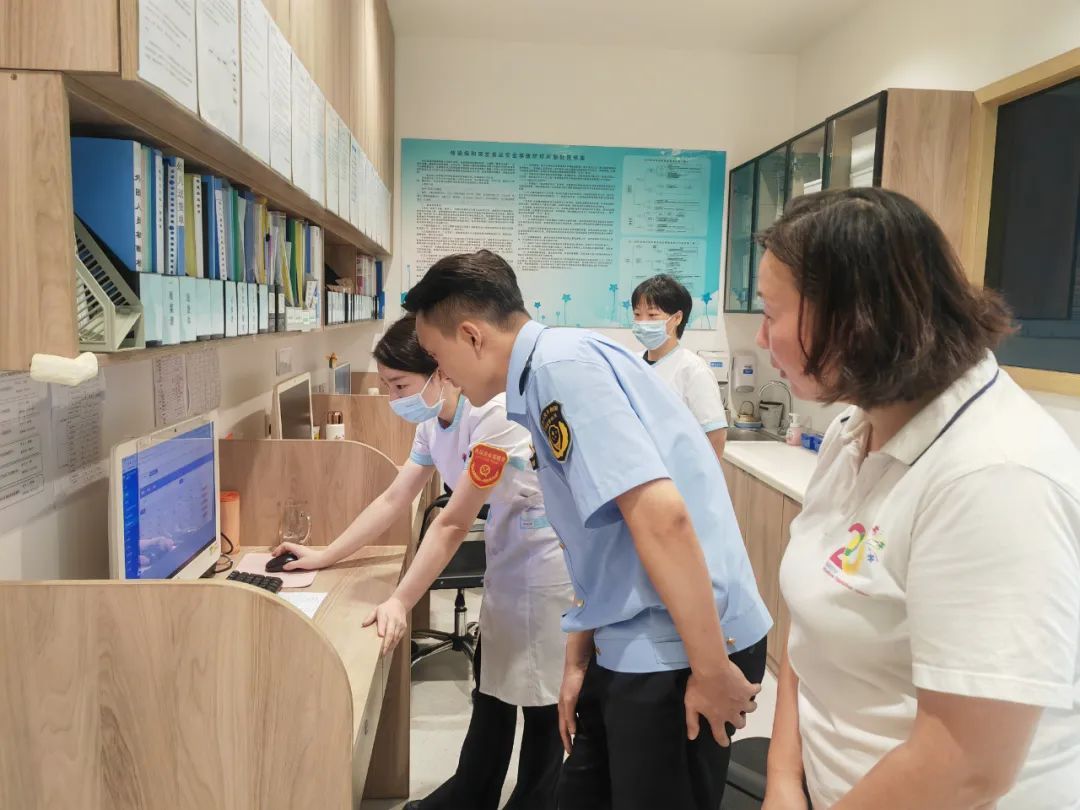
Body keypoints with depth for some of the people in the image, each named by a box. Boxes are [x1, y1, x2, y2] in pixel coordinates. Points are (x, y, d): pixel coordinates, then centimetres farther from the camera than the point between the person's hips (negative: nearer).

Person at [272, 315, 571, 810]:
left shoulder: (492, 416, -27)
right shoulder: (433, 422, 1)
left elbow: (453, 524, -25)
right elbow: (393, 499, 8)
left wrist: (400, 603, -22)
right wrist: (325, 555, 9)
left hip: (546, 562, -9)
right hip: (508, 560, 9)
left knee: (540, 699, 7)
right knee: (494, 688, 21)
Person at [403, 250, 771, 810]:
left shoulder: (561, 364, -17)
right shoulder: (544, 381, 12)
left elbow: (661, 514, -26)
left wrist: (713, 671, -20)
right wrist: (578, 660, 17)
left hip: (681, 648, -9)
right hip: (632, 646, 9)